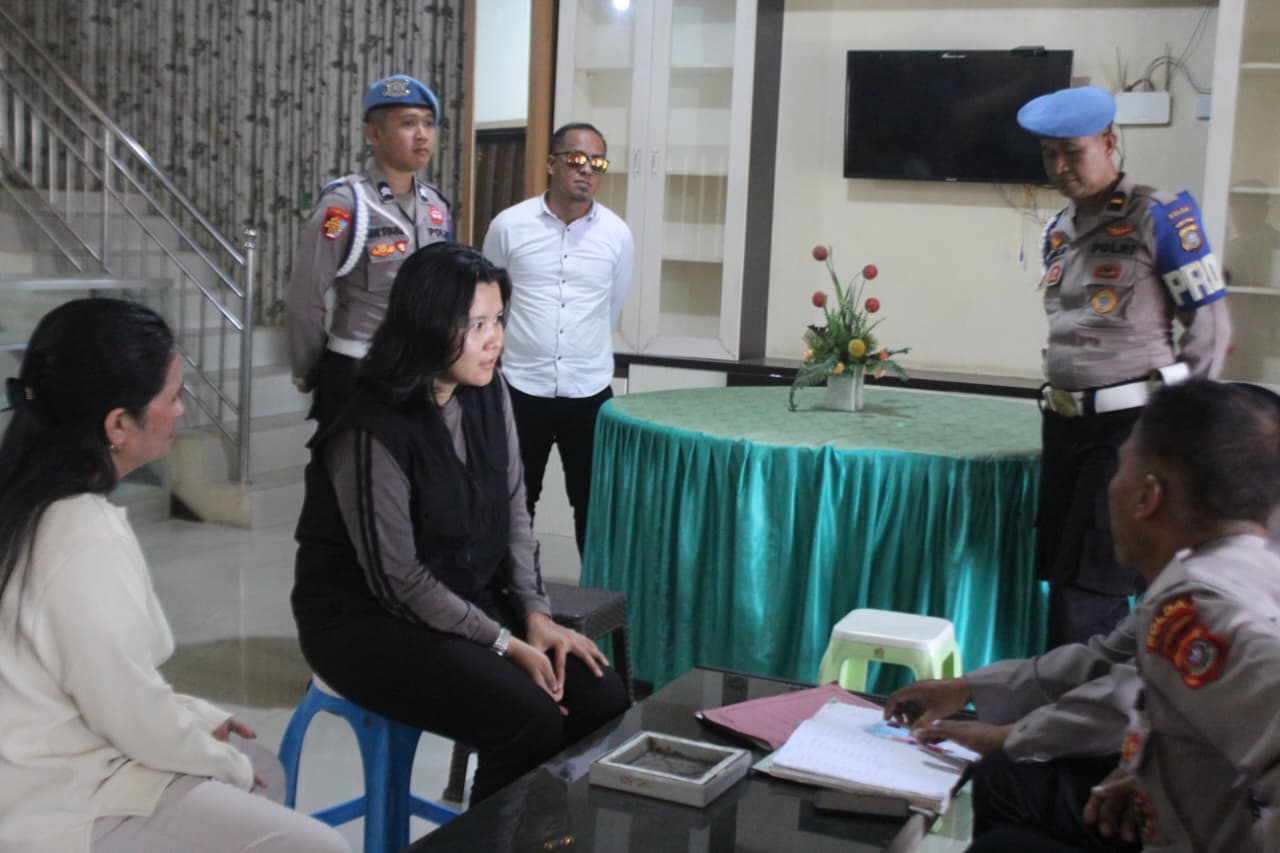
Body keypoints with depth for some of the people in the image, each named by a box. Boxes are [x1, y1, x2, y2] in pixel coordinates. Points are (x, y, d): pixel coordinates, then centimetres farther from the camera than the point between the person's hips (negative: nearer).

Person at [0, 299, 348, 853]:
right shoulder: (87, 538, -28)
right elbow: (137, 714, -21)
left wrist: (199, 718, 12)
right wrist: (229, 764, -4)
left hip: (53, 765, 10)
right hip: (68, 806, -10)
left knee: (264, 772, 24)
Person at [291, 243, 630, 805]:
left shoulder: (488, 394, -2)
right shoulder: (373, 432, -23)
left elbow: (512, 511, 6)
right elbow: (397, 578, -20)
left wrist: (535, 615, -4)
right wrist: (504, 644, -18)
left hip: (471, 597, 7)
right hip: (369, 620, -7)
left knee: (601, 700, -8)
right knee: (531, 720, -24)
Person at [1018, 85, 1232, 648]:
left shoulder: (1158, 217, -9)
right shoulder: (1057, 232, 13)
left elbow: (1210, 325, -7)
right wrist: (1062, 400, 16)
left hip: (1130, 426, -7)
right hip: (1064, 423, 7)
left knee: (1090, 588, -7)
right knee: (1060, 578, 11)